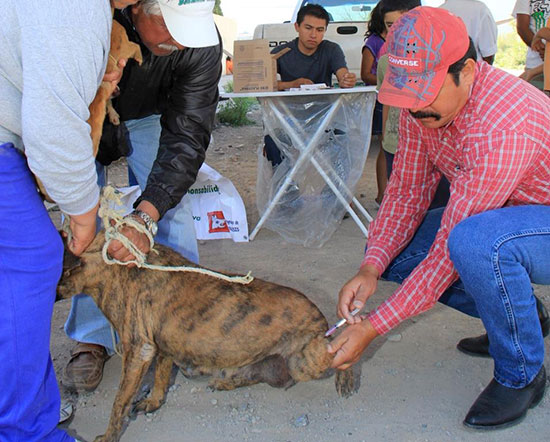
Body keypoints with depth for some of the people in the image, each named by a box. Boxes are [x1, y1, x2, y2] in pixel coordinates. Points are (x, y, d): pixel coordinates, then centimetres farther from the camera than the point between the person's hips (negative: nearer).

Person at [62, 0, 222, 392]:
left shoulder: (202, 44, -32)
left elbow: (187, 137, -31)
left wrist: (146, 215, -42)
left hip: (148, 117, 1)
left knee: (172, 209, -8)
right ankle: (91, 340, 3)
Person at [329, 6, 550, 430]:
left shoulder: (503, 124, -35)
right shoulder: (423, 104, -9)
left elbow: (450, 248, -34)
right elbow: (406, 192, -2)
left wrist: (372, 328, -29)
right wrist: (371, 268, -18)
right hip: (494, 216, 8)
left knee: (474, 241, -39)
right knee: (394, 251, -4)